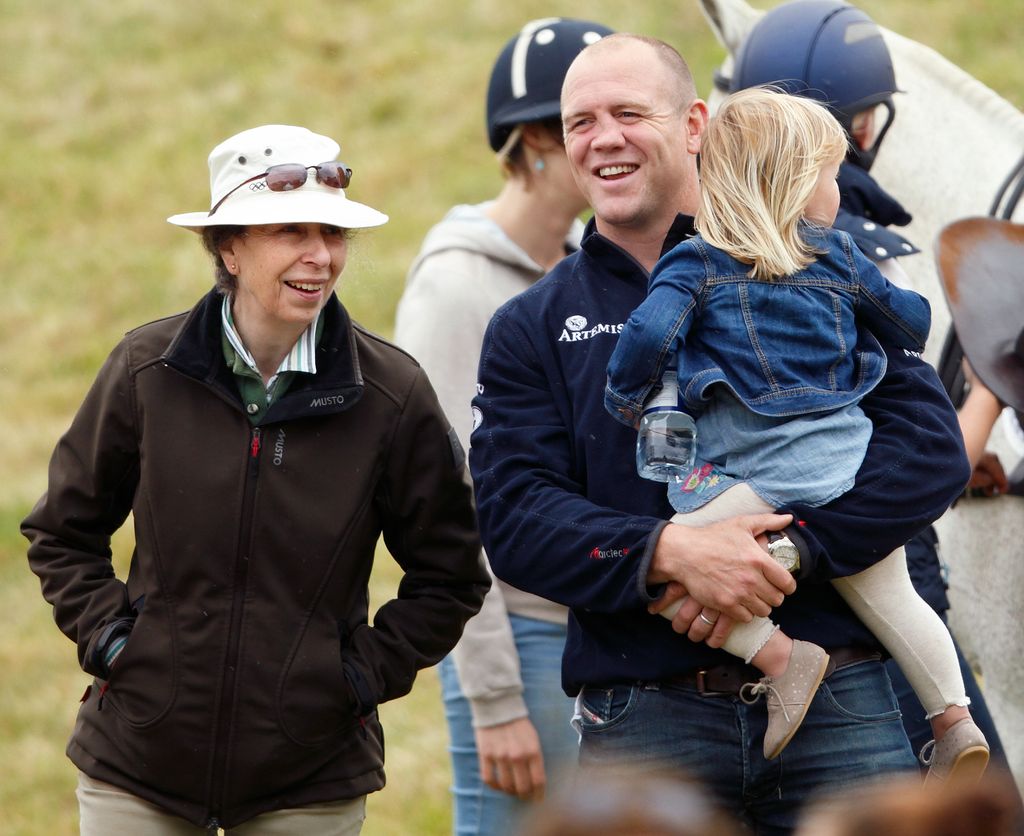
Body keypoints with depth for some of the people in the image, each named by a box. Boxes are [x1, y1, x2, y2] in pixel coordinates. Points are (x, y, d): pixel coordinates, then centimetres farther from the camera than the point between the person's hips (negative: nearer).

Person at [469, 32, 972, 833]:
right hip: (645, 724, 1)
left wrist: (790, 552, -16)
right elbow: (514, 517, -2)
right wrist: (668, 553, -19)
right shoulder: (532, 329, 11)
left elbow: (930, 444, -2)